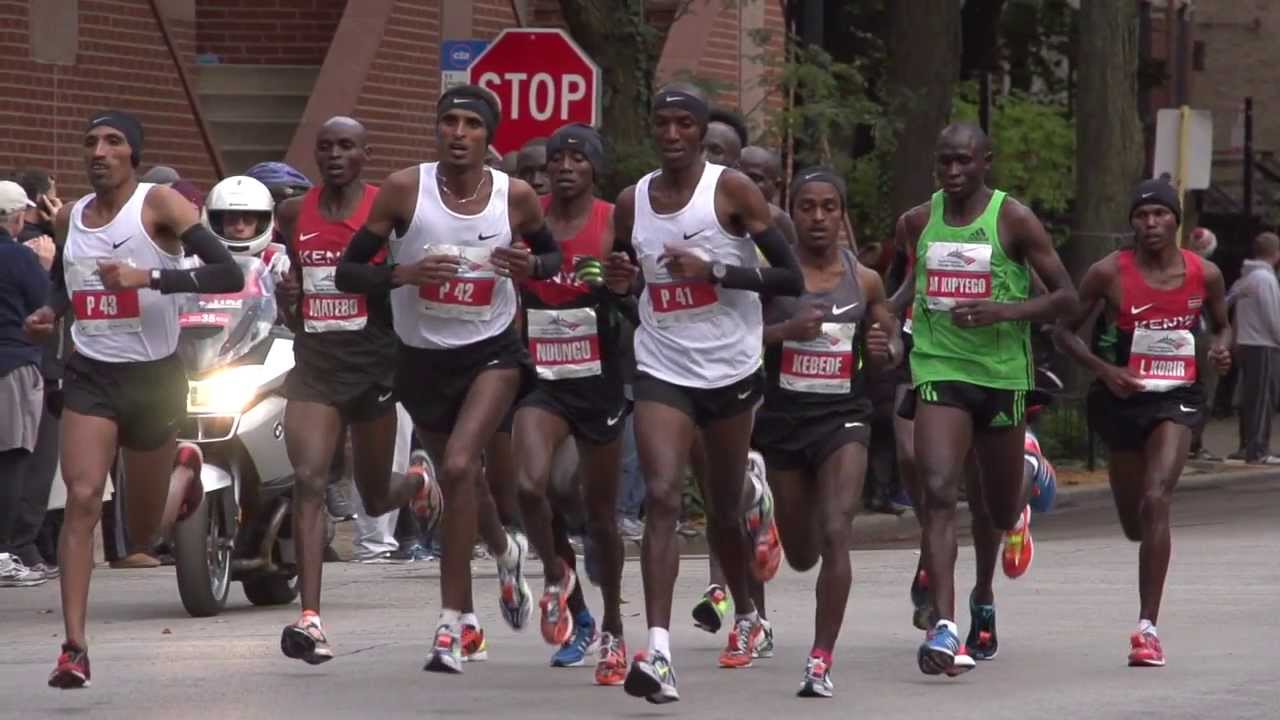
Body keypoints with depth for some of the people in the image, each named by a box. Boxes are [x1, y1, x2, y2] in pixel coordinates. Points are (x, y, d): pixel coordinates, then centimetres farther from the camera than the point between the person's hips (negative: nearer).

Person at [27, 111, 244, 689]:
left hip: (153, 375, -2)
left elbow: (230, 275, -17)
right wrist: (50, 312, 5)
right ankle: (74, 647, -18)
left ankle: (184, 466, 49)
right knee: (82, 499, -17)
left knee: (148, 527, 12)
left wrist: (150, 277, -29)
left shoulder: (160, 204, -9)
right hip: (90, 374, 3)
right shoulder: (70, 217, 7)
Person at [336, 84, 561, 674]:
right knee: (458, 478, 18)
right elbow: (347, 271, -8)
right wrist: (403, 274, -26)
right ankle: (505, 550, 53)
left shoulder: (516, 197, -6)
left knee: (458, 468, -23)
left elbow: (555, 256, 13)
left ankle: (452, 625, -18)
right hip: (423, 356, 2)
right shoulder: (405, 189, -10)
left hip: (492, 352, -2)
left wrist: (530, 266, -11)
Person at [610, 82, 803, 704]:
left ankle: (746, 616, 42)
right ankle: (658, 653, -26)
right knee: (662, 496, -17)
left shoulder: (732, 190, -7)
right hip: (662, 370, 2)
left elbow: (792, 278, -11)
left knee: (725, 508, 13)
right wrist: (617, 274, -1)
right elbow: (623, 273, 23)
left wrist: (714, 270, -21)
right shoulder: (632, 202, 5)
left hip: (730, 371, -2)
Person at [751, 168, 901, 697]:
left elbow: (893, 343, 14)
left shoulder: (864, 280, 2)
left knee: (835, 535, -18)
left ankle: (822, 659, -14)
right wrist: (787, 329, -25)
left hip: (843, 418, 0)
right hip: (784, 416, 0)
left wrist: (886, 350, -10)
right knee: (800, 554, 14)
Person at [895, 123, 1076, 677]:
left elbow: (1065, 296, -6)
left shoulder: (1014, 220, -7)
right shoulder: (918, 223, 4)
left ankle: (1019, 511, 54)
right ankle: (943, 626, -24)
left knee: (1000, 508, 13)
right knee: (938, 492, -19)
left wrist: (1004, 310, -21)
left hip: (1002, 374, -1)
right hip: (939, 373, 1)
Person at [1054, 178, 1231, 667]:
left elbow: (1222, 324, 17)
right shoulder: (1110, 273, -8)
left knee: (1156, 500, -22)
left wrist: (1221, 348, -6)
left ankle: (1148, 627, -21)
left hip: (1177, 399, -1)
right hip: (1124, 397, 1)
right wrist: (1104, 370, -15)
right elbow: (1066, 330, 0)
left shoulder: (1204, 274, -2)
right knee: (1134, 524, 12)